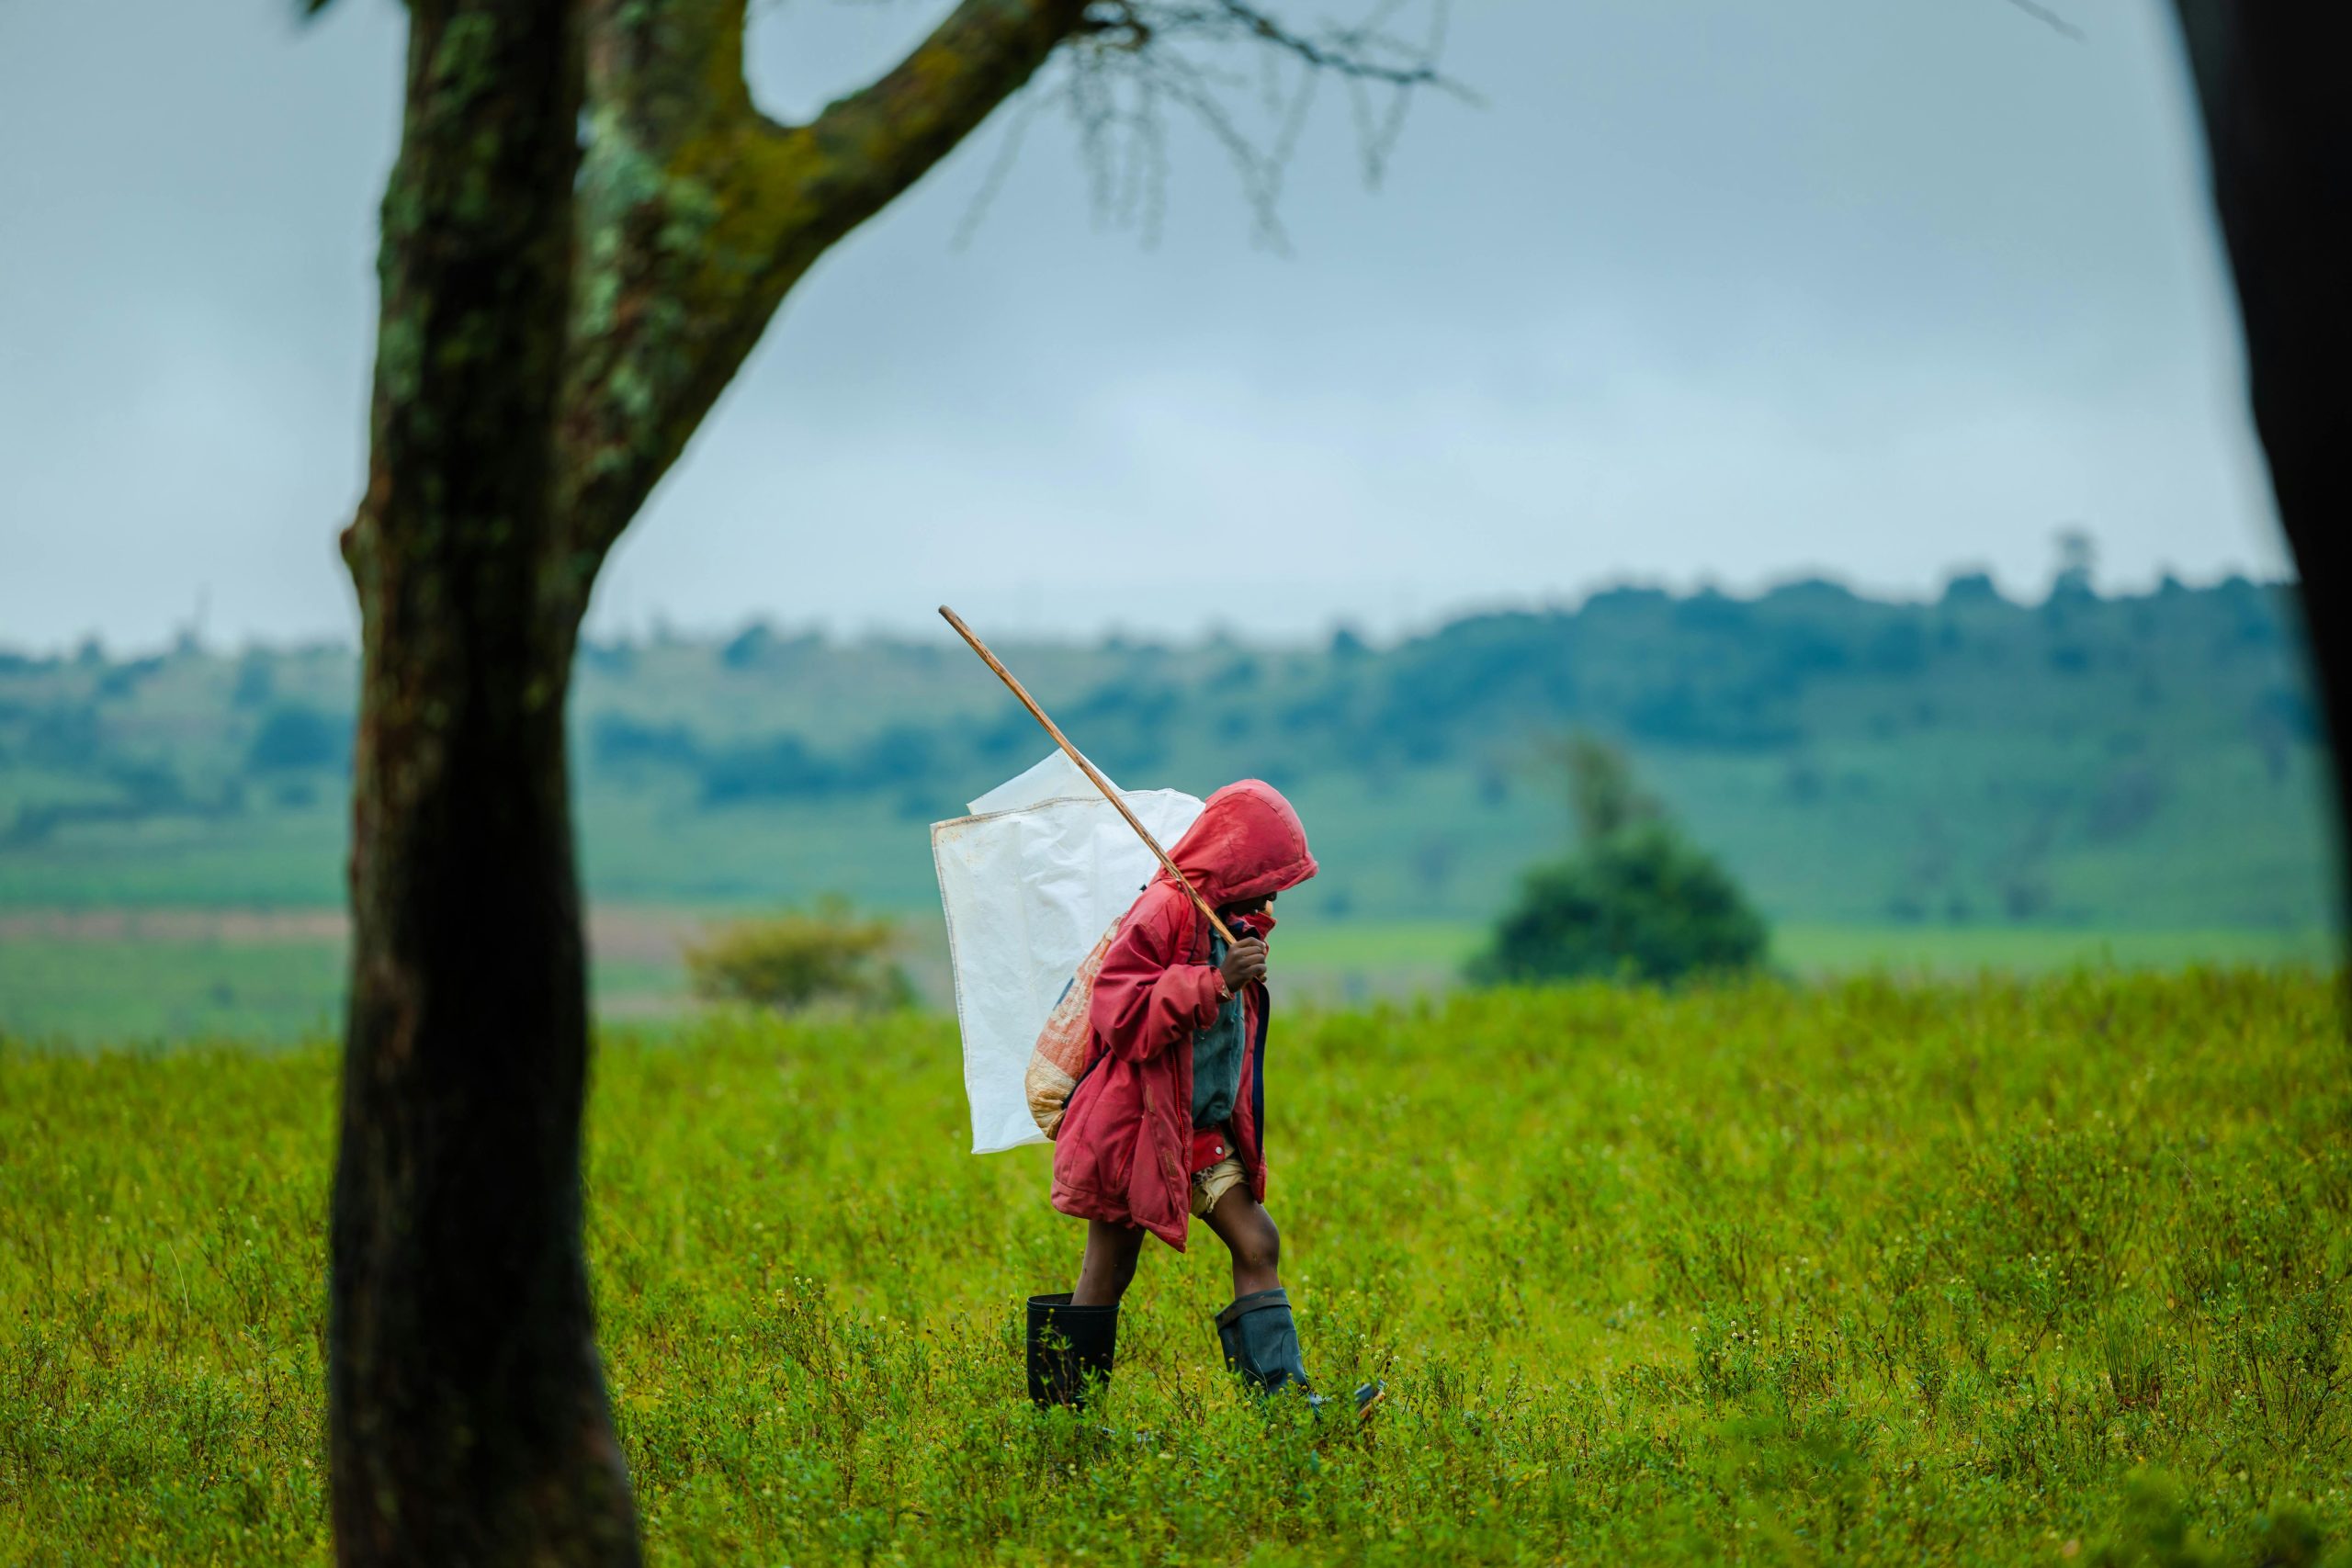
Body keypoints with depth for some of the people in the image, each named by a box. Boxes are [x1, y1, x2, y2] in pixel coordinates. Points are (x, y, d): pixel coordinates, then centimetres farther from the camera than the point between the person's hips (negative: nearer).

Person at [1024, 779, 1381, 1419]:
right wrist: (1216, 983, -28)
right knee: (1108, 1269, -1)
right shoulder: (1163, 913, -18)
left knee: (1258, 1245, -2)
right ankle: (1057, 1411, 8)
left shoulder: (1234, 921, 12)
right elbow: (1122, 1011, -26)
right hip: (1136, 1122, -9)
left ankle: (1286, 1396, -6)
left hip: (1201, 1130, 9)